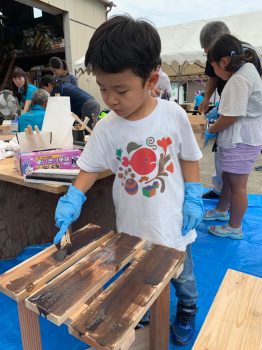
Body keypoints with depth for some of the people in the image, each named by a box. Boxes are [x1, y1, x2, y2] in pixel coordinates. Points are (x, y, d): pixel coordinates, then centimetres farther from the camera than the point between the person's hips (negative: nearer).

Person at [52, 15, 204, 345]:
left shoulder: (174, 115, -16)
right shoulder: (107, 127, -14)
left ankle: (186, 311, 57)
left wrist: (193, 199, -8)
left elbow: (189, 158, -4)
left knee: (182, 276, 25)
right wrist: (72, 200, -16)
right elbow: (91, 168, -3)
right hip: (132, 227, 1)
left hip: (172, 222, 0)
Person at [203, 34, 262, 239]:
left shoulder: (239, 79, -21)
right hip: (240, 138, 10)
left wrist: (210, 130, -7)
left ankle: (234, 228, 20)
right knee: (228, 177, 22)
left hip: (241, 141, -10)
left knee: (237, 184, 3)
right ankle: (221, 210, 42)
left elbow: (231, 117, -21)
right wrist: (219, 111, 12)